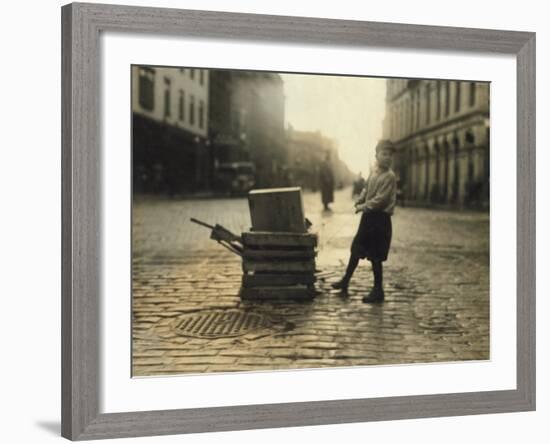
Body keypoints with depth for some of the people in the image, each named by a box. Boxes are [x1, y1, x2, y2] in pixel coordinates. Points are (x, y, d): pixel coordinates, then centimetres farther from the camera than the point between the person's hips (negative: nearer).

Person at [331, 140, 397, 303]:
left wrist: (364, 207, -11)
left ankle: (378, 291, 8)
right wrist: (359, 201, 5)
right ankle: (345, 281, 31)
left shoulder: (389, 176, -16)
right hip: (368, 216, 8)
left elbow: (380, 199, -20)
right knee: (356, 249, 17)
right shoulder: (374, 171, 8)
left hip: (380, 218, -8)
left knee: (375, 256, -2)